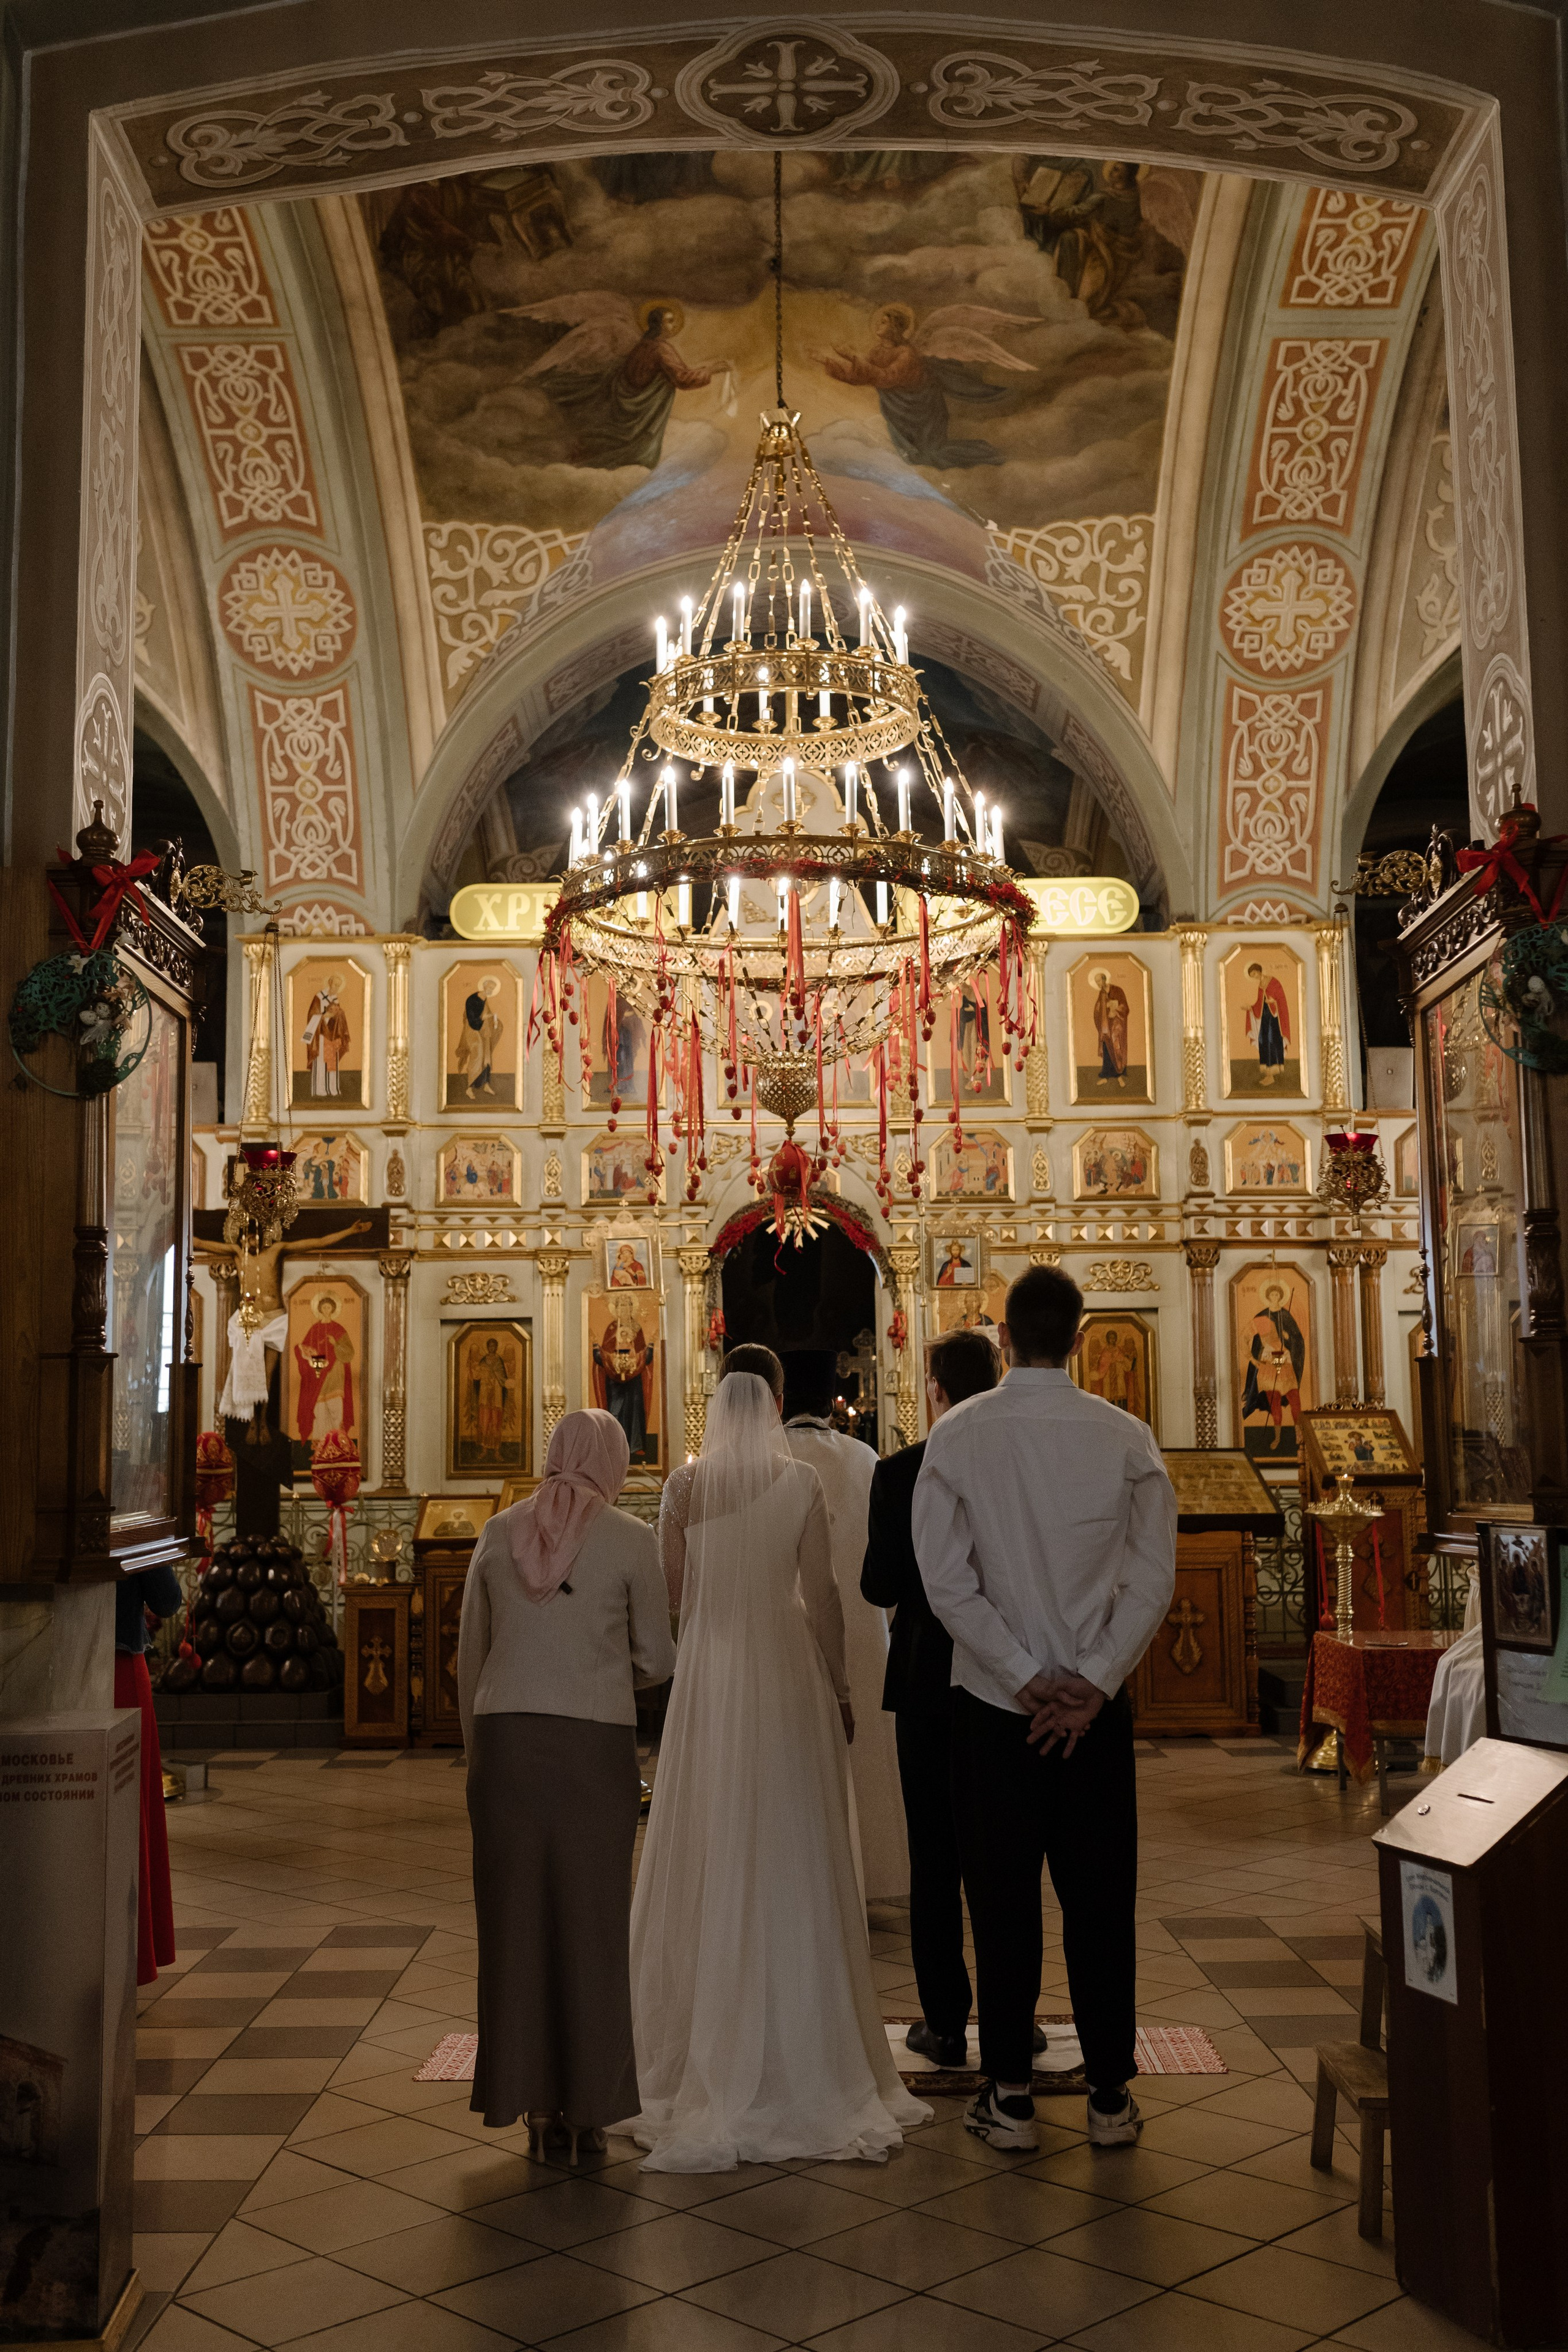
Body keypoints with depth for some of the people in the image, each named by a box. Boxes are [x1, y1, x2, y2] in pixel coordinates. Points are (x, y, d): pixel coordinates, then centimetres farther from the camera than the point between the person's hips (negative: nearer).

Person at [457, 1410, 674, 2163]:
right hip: (594, 1739, -2)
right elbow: (657, 1659, 2)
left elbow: (470, 1653, 10)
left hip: (504, 1734, 3)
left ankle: (531, 2101, 19)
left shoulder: (498, 1531, 5)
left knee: (515, 1914, 11)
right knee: (589, 1919, 8)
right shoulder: (630, 1539, -3)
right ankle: (587, 2106, 16)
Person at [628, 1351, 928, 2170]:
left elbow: (668, 1591, -1)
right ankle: (800, 2055, 15)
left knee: (711, 1862, 9)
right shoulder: (802, 1482, -6)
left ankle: (713, 2054, 17)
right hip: (787, 1674, -1)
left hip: (707, 1675, 1)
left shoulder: (684, 1483, -3)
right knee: (790, 1860, 8)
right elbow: (821, 1595, -5)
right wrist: (839, 1690, 4)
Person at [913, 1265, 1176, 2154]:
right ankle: (1111, 2096, 21)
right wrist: (1090, 1685, -6)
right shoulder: (1126, 1437, -4)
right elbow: (1154, 1578, -7)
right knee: (1101, 1898, 11)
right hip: (1097, 1704, 1)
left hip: (993, 1703, -1)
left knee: (1003, 1899, 9)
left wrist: (1026, 1678, -7)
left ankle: (1010, 2097, 17)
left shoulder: (958, 1435, -7)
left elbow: (945, 1577, -10)